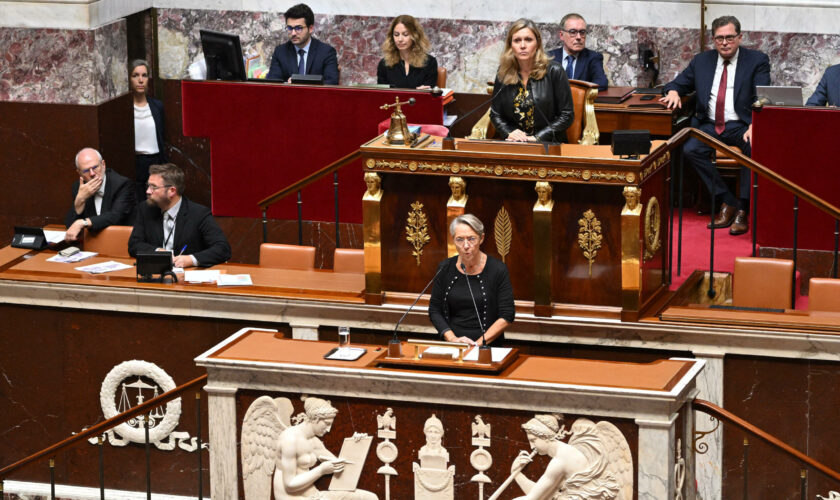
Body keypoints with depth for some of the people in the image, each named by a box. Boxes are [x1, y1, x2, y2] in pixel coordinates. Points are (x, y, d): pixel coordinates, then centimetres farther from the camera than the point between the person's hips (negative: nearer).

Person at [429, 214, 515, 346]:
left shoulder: (498, 269, -2)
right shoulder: (445, 269, 6)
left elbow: (507, 316, -4)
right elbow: (434, 310, 10)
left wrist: (479, 343, -12)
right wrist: (452, 338, -6)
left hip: (487, 347, -2)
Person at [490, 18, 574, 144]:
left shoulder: (554, 71, -2)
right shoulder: (503, 73, 7)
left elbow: (567, 115, -3)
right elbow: (495, 114, 13)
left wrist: (538, 138, -13)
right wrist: (509, 132, -8)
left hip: (548, 144, -3)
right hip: (513, 146, 3)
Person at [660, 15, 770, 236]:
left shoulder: (757, 60, 3)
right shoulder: (702, 61, 15)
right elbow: (679, 83, 22)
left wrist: (754, 126, -26)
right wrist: (673, 92, -5)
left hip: (741, 126, -3)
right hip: (710, 126, 3)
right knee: (690, 149, -26)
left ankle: (743, 210, -23)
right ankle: (728, 202, -16)